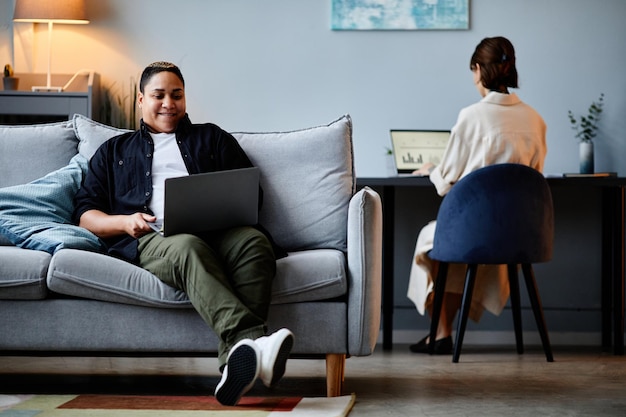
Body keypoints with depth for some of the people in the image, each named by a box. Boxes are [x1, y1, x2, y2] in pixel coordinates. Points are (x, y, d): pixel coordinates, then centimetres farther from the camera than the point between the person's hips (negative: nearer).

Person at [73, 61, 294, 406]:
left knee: (254, 241, -36)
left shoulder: (212, 138, 31)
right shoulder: (114, 151, 30)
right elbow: (85, 214, 20)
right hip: (152, 239, -2)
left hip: (218, 231, 2)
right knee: (188, 248, -40)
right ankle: (252, 340, -62)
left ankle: (235, 362, -53)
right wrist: (124, 222, -2)